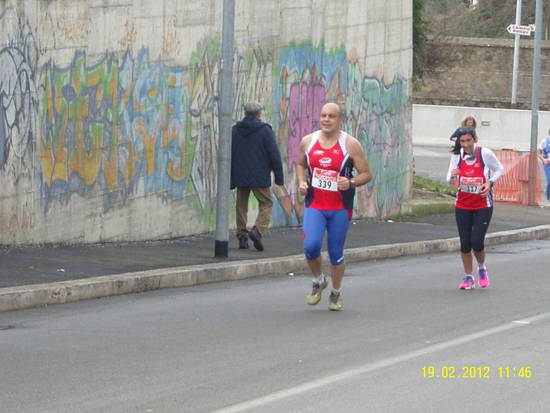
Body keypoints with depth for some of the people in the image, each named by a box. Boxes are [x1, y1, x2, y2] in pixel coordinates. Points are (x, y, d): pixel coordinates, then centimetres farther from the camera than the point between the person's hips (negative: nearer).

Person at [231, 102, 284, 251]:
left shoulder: (235, 130, 7)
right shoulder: (265, 130, -5)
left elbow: (229, 155, 8)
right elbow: (274, 155, -7)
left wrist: (231, 179, 14)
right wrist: (279, 176, 1)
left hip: (240, 177, 4)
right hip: (260, 177, -4)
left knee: (241, 206, 12)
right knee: (266, 204, 4)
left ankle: (242, 236, 9)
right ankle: (258, 230, -17)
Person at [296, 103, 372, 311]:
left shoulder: (351, 145, -6)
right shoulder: (308, 142, 3)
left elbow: (366, 174, -2)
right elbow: (300, 164, 21)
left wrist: (351, 183, -22)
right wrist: (301, 182, 2)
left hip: (340, 208, -1)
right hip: (314, 205, 1)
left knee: (336, 253, 5)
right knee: (310, 246, -17)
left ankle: (336, 294, 27)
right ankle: (318, 281, 12)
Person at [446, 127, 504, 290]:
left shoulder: (485, 153, -12)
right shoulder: (457, 155, -4)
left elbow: (499, 170, 3)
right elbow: (450, 181, 0)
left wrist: (490, 182, -14)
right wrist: (452, 176, -23)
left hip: (483, 206, -3)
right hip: (462, 206, 3)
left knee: (477, 242, -11)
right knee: (465, 243, 3)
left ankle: (482, 269, 20)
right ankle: (468, 277, 20)